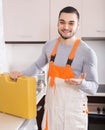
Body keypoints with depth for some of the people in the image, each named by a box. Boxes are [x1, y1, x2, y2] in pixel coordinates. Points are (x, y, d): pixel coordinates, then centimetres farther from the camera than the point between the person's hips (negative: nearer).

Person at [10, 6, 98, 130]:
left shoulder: (87, 52, -16)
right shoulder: (49, 45, -1)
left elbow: (93, 87, -12)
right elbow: (38, 65, 17)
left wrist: (81, 83, -32)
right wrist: (22, 74, 3)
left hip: (74, 108, -4)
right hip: (52, 105, 4)